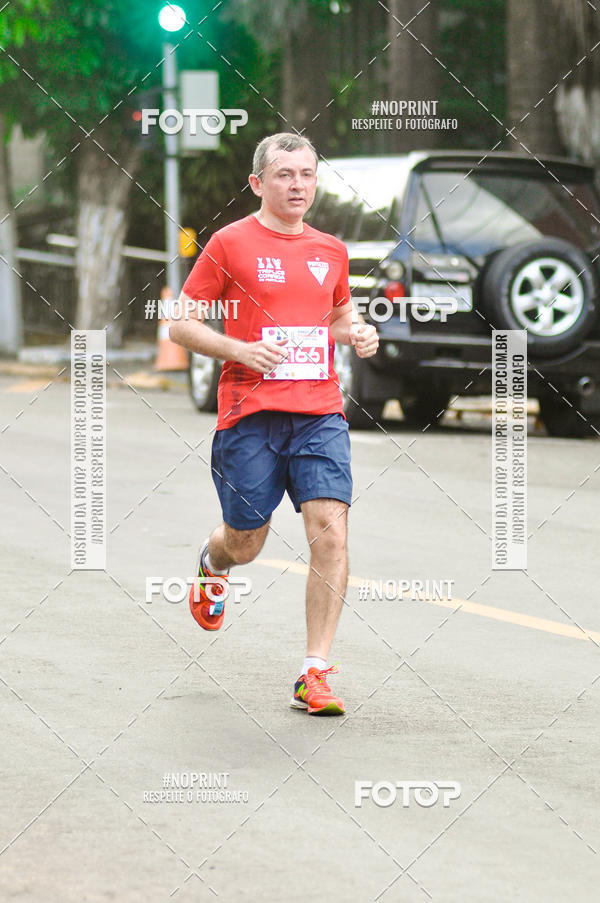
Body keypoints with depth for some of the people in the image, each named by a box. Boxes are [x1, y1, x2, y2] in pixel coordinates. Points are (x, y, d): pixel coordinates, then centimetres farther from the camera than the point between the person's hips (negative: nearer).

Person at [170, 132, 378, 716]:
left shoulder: (330, 250, 12)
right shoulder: (230, 243, -1)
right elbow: (181, 324, 0)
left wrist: (359, 333, 7)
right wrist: (240, 350, -15)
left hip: (320, 412, 3)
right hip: (249, 413, -3)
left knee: (330, 532, -13)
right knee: (246, 542, 7)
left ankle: (315, 674, -9)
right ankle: (212, 563, 47)